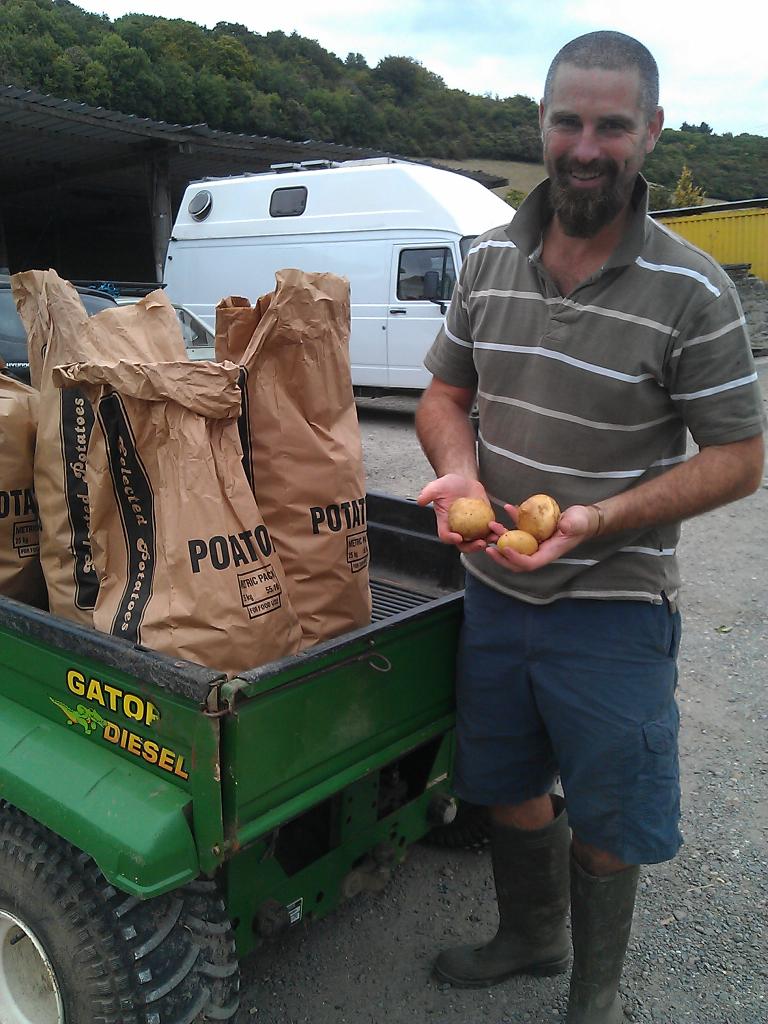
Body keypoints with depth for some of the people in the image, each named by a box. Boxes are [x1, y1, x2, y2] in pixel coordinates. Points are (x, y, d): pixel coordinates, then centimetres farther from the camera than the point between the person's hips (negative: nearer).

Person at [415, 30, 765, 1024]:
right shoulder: (490, 259, 0)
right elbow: (445, 393, 9)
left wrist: (598, 520, -24)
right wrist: (458, 472, -13)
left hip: (612, 609, -4)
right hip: (494, 590, 5)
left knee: (603, 827, 12)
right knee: (508, 788, 23)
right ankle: (528, 936, 52)